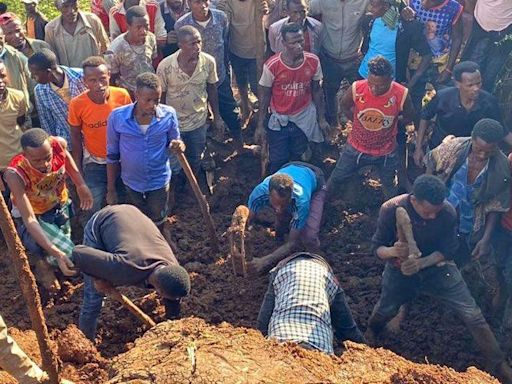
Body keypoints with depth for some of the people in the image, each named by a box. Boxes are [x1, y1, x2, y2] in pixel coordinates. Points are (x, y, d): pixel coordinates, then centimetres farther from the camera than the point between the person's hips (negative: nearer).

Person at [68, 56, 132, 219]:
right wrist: (78, 169, -1)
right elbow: (76, 137, -7)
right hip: (94, 163, -1)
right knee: (95, 208, 5)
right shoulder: (77, 104, -23)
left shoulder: (122, 95, -20)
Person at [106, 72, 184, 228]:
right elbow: (112, 155, -8)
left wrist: (178, 146, -28)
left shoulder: (169, 115, -19)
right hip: (132, 182, 1)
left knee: (157, 221, 20)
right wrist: (111, 189, -2)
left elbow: (174, 142, -2)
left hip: (159, 181, -1)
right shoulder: (117, 117, -20)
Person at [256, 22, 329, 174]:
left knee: (297, 158, 18)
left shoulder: (313, 61, -15)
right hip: (279, 121, -2)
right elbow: (264, 96, -10)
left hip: (304, 119, 2)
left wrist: (321, 118, 5)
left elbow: (316, 91, 0)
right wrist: (260, 125, -6)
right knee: (278, 161, 8)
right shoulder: (272, 66, -23)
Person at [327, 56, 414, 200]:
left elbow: (409, 116, -5)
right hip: (356, 147, 1)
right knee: (336, 179, 22)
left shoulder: (401, 95, -28)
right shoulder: (357, 88, -26)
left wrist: (390, 127, 2)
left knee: (390, 187, 23)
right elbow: (345, 106, -2)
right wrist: (360, 123, 4)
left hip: (386, 152, -1)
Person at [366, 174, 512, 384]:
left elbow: (448, 250, -15)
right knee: (385, 310, 10)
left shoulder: (448, 212, -26)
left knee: (472, 315, -5)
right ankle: (371, 331, 47)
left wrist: (421, 263, -33)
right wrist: (392, 251, -43)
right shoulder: (391, 210, -29)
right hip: (400, 268, 0)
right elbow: (377, 247, -19)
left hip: (437, 265, 0)